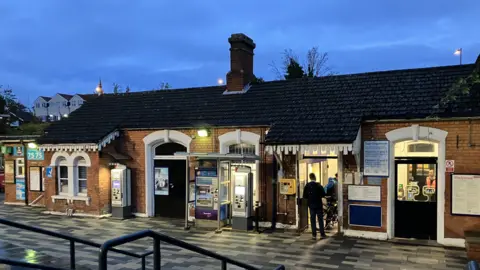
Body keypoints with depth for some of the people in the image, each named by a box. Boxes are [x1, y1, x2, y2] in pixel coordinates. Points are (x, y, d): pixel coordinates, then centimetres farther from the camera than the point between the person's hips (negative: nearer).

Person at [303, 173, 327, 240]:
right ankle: (322, 234, 11)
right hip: (319, 205, -2)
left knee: (313, 220, 7)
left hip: (311, 205, 2)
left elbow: (304, 196, -4)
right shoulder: (318, 185, -11)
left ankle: (314, 235, 5)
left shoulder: (307, 186, -5)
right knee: (320, 219, 8)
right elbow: (323, 194, -9)